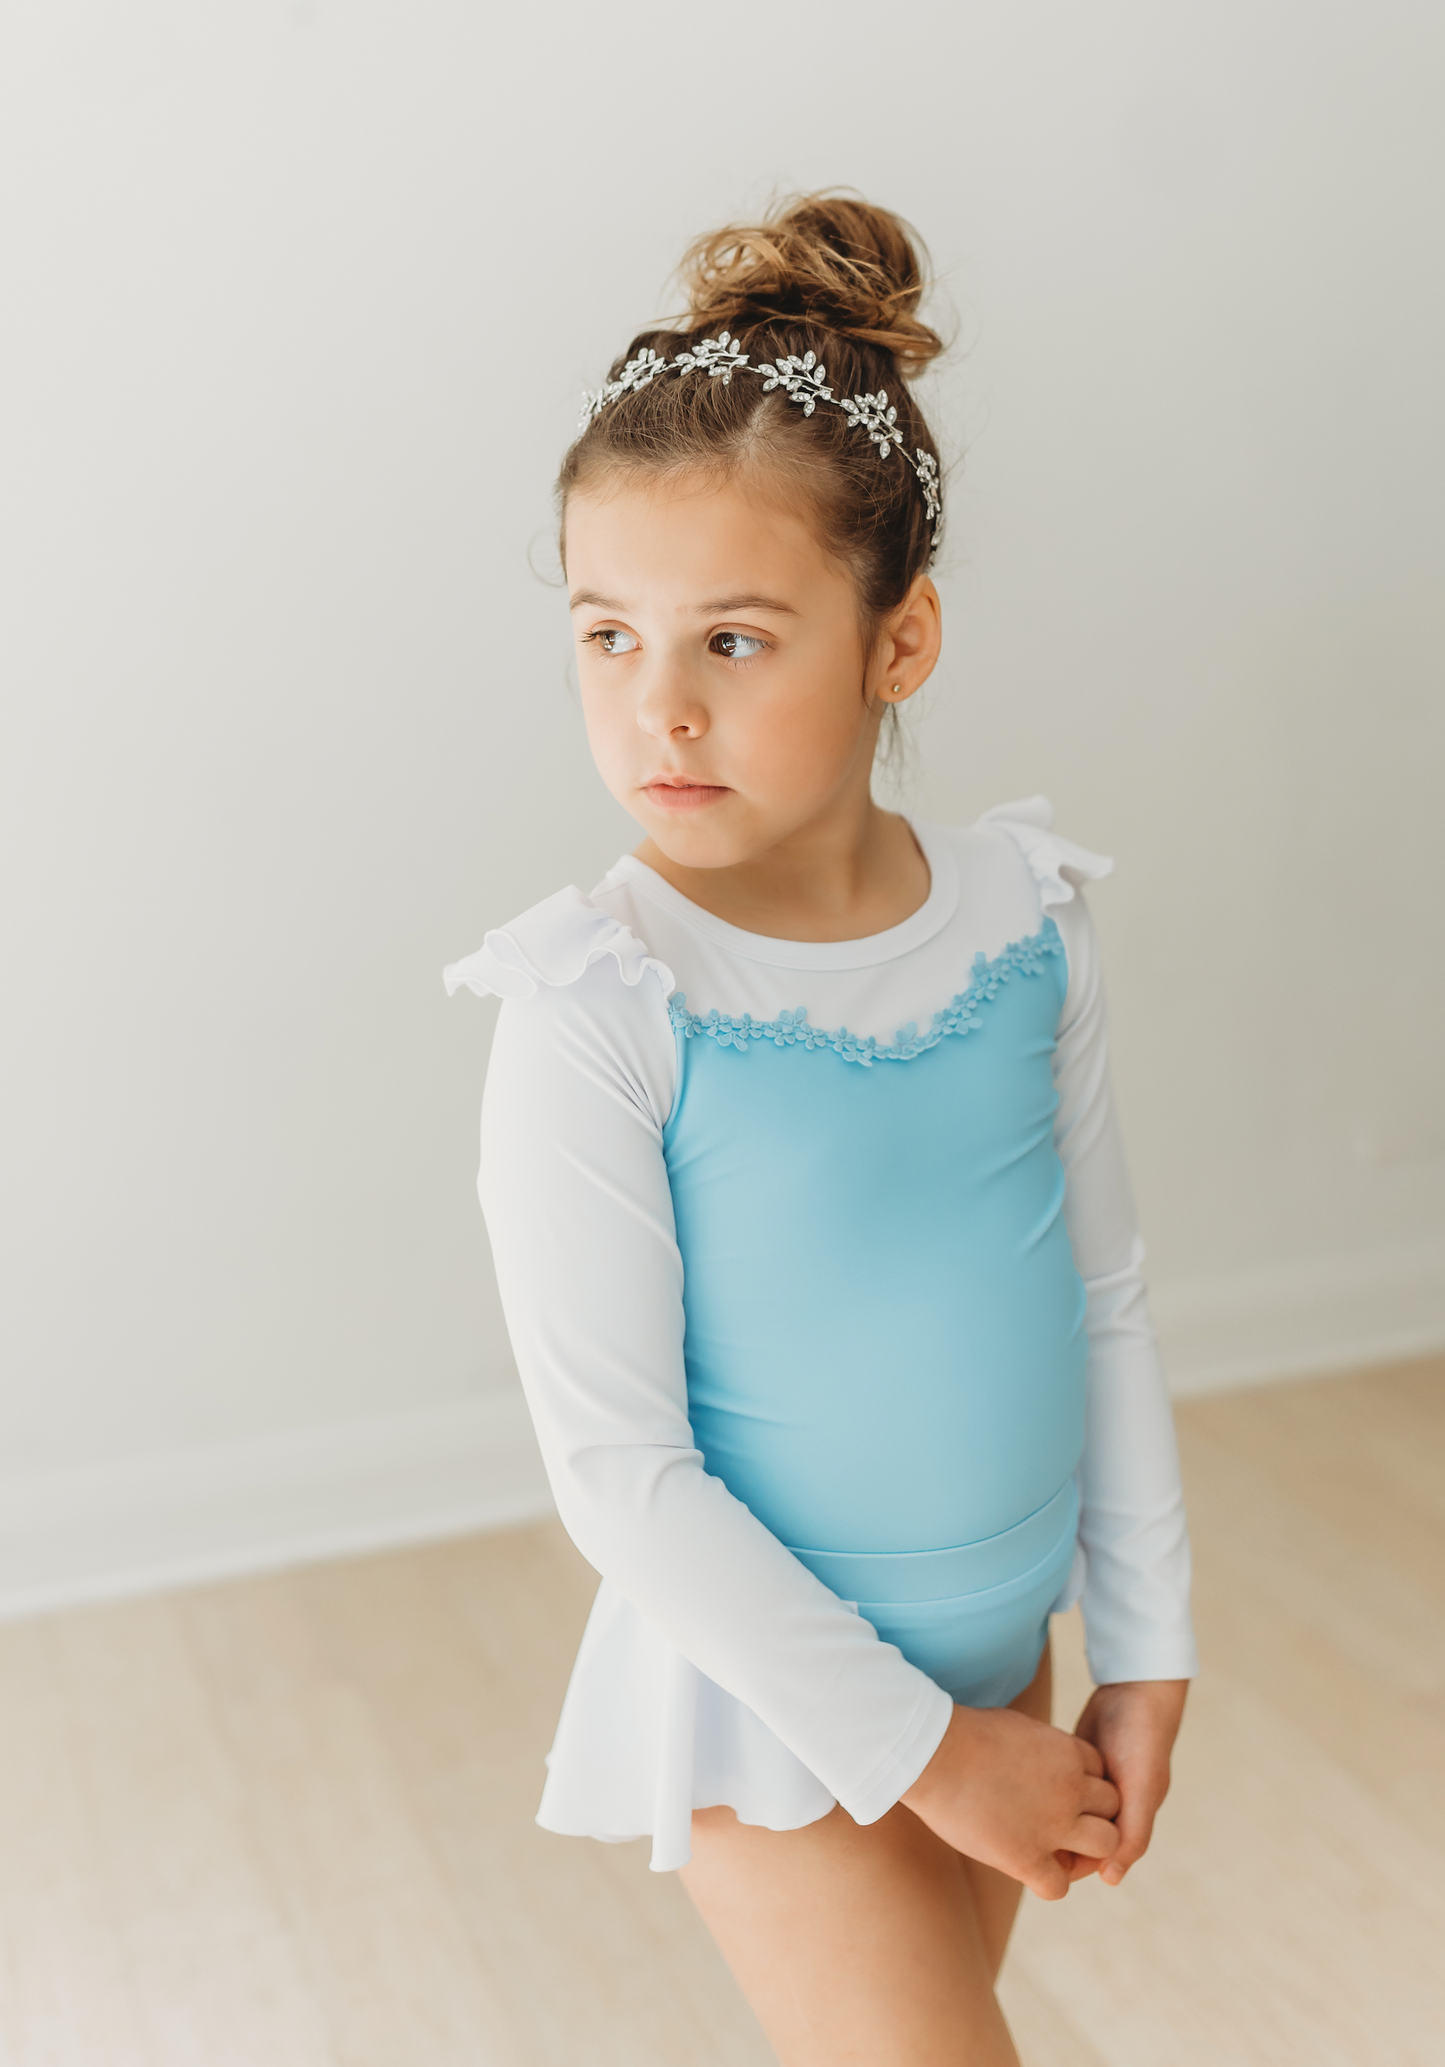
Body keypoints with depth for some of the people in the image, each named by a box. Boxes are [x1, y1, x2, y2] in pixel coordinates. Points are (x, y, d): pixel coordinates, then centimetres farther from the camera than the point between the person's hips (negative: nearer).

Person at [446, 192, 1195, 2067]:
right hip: (776, 1699, -4)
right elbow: (617, 1466, -18)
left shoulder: (1023, 917, -8)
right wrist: (917, 1744, -14)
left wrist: (1146, 1649, 4)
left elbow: (1109, 1300, 2)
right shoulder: (602, 1010, -22)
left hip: (1002, 1648, 5)